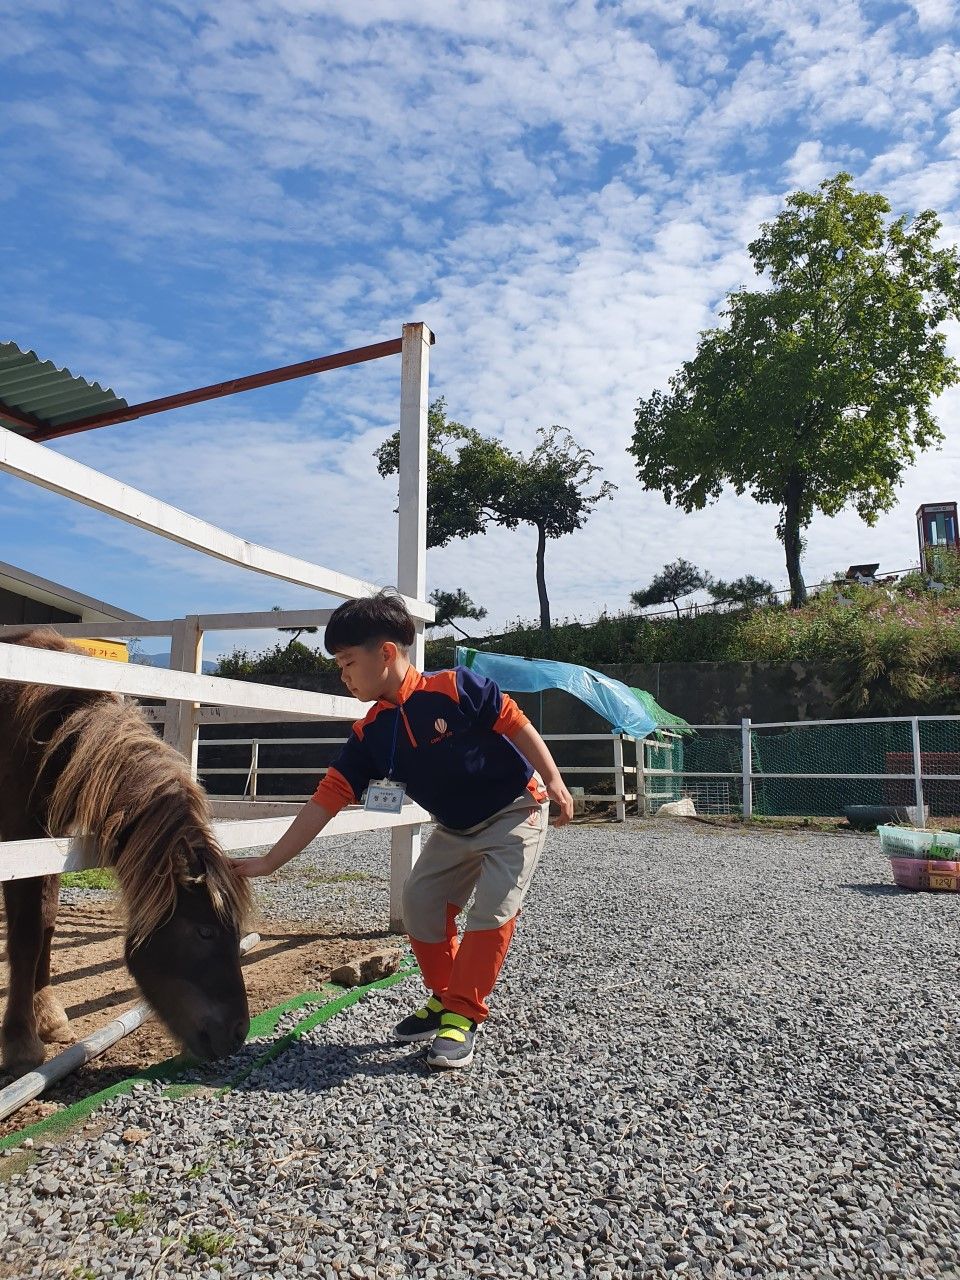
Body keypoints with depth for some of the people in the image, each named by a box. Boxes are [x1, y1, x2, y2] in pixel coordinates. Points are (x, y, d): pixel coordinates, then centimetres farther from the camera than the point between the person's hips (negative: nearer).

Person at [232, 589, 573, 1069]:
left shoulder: (454, 688, -26)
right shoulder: (369, 734, -10)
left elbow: (514, 722, -18)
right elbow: (327, 798, -11)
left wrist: (553, 782, -20)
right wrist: (269, 862, -13)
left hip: (514, 811, -6)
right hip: (455, 829, 6)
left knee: (491, 909, -14)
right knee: (419, 900, 4)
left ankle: (461, 1017, 0)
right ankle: (444, 998, 22)